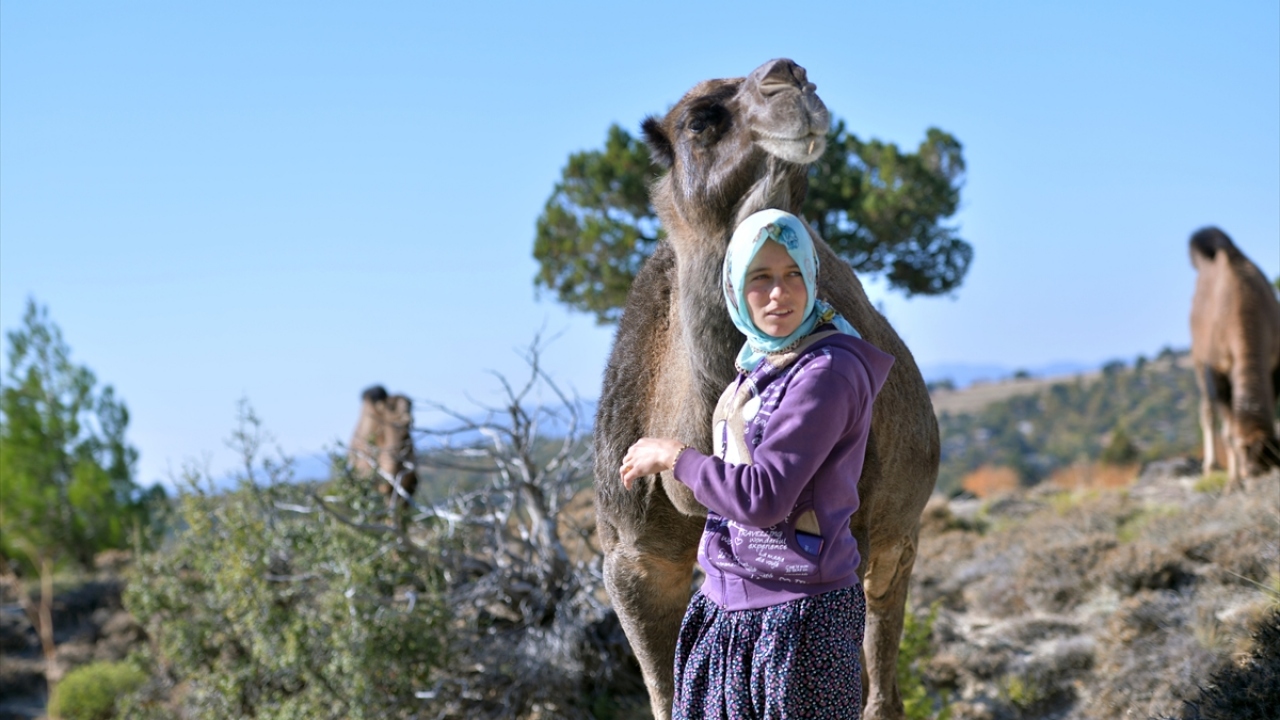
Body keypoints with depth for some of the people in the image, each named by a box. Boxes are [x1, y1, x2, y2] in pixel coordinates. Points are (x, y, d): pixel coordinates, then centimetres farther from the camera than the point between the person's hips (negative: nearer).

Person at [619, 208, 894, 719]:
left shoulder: (826, 372, -16)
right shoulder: (760, 365, 10)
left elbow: (763, 497, -22)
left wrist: (672, 455, -10)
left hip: (798, 616, -8)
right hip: (728, 607, 8)